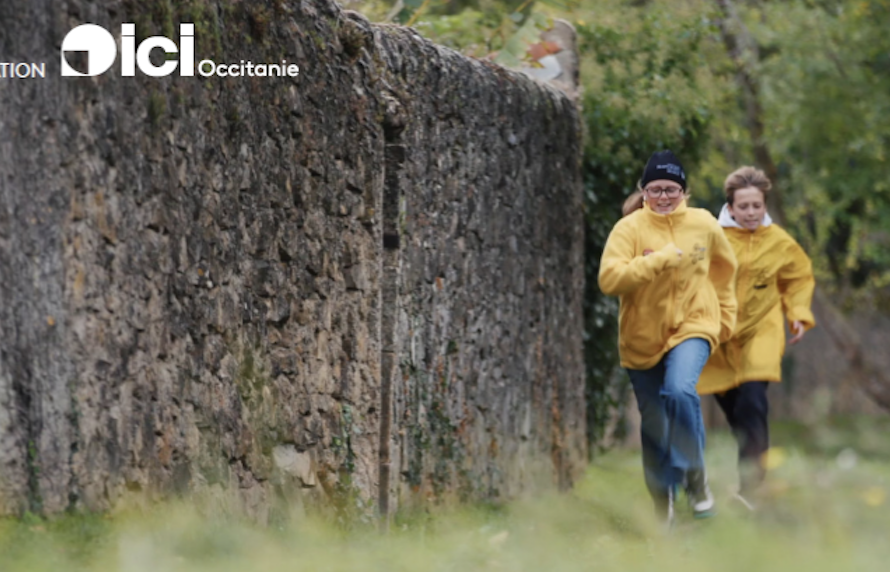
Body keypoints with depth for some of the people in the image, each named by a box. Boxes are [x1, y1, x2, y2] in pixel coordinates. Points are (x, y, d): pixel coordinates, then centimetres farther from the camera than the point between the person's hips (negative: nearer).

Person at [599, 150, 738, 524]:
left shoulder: (703, 224, 1)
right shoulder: (629, 228, -9)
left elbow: (724, 268, 20)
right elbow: (609, 279, -23)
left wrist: (726, 315, 20)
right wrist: (660, 260, -26)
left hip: (692, 326, 0)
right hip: (642, 336, 0)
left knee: (679, 390, -30)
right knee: (654, 425, 8)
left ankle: (694, 475, -14)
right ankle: (662, 501, 26)